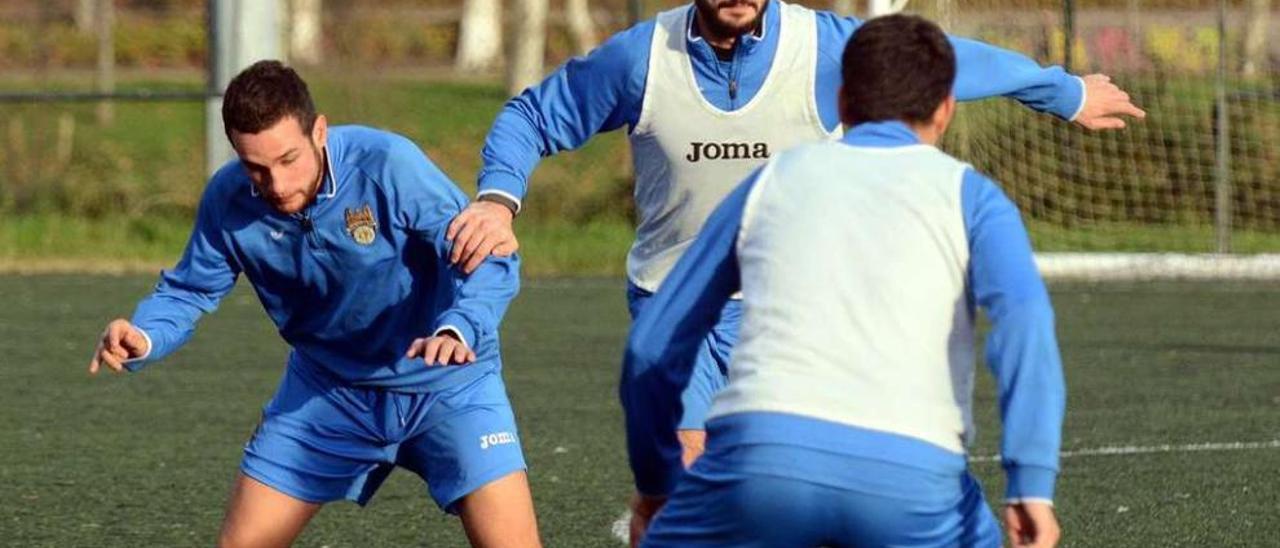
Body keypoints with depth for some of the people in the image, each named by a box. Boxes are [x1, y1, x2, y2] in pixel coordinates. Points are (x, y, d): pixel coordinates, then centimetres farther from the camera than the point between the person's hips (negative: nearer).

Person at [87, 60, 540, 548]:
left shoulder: (388, 165, -28)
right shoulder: (228, 199, -15)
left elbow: (490, 258, -29)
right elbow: (189, 290, -3)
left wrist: (458, 329, -50)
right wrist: (142, 338, -26)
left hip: (443, 381, -3)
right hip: (326, 388, 3)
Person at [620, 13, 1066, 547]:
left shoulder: (775, 178, 25)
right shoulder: (969, 194, 18)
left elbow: (652, 345, 26)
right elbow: (1023, 316, -3)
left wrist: (657, 482, 39)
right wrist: (1032, 482, -10)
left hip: (762, 449, 1)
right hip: (908, 472, -1)